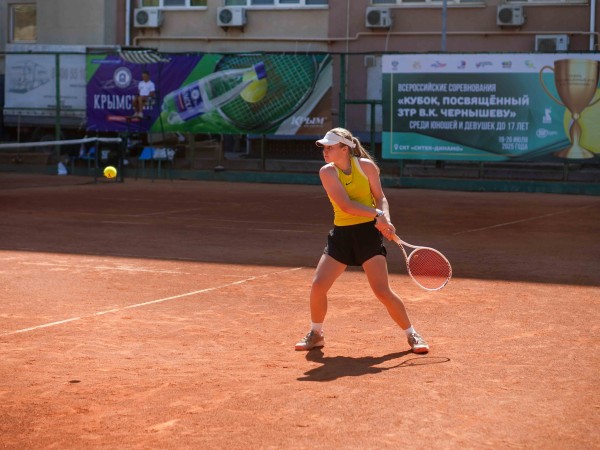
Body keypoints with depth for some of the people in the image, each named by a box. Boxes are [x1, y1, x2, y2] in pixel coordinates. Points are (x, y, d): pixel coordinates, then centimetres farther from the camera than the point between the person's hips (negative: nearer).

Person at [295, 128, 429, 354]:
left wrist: (385, 219, -18)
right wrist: (377, 214, -23)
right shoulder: (327, 172, -5)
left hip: (368, 232, -2)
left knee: (382, 291, -10)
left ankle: (412, 335, 7)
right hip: (341, 233, 2)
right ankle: (316, 334, 18)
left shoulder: (366, 165, -6)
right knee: (318, 285, -5)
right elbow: (345, 204, -15)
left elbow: (380, 197, 2)